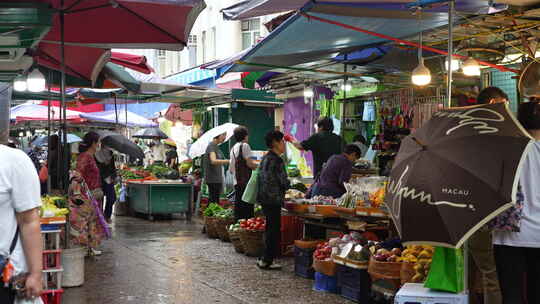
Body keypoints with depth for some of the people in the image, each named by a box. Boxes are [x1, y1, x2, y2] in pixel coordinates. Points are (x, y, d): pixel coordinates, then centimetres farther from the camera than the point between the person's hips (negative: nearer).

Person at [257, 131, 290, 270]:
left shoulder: (265, 158, 14)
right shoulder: (276, 160, -16)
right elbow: (284, 182, -17)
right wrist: (288, 184, 4)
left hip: (265, 199, 10)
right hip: (273, 199, -10)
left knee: (270, 229, 17)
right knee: (274, 230, -2)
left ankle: (265, 259, 22)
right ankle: (267, 261, 2)